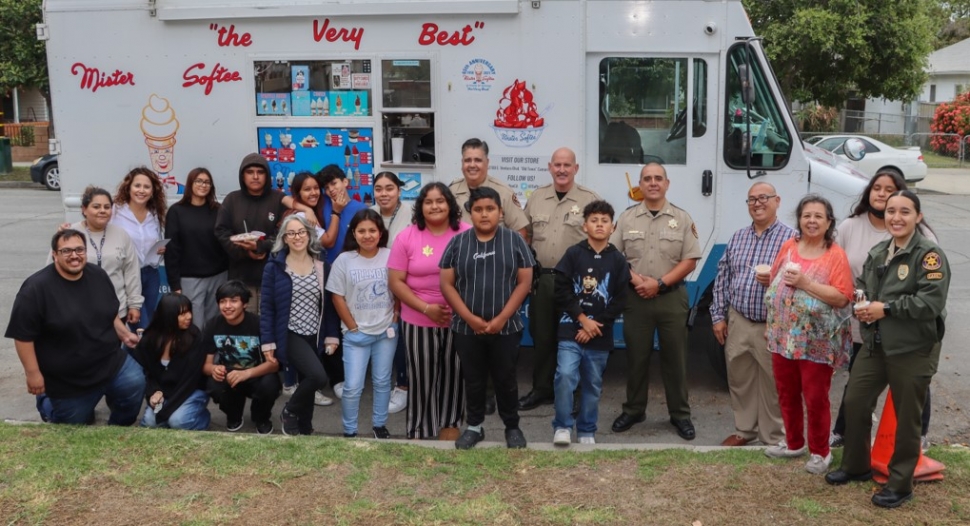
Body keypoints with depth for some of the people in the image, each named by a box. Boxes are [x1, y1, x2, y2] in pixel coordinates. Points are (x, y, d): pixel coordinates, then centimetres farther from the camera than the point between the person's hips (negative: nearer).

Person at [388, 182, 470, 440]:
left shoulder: (467, 234, -3)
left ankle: (449, 427, 26)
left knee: (454, 376, 11)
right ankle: (418, 432, 24)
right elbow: (395, 281, -4)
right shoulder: (407, 237, -3)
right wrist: (426, 308, -13)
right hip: (418, 321, 0)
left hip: (459, 320, 0)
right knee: (421, 378, 10)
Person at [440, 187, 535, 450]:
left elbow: (524, 282, -4)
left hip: (506, 328, -1)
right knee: (473, 381, 13)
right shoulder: (457, 243, 1)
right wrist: (469, 317, -11)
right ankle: (474, 426, 28)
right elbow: (446, 284, -1)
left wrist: (502, 318, -11)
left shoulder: (514, 241, -2)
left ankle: (512, 427, 26)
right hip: (467, 328, 1)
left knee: (505, 380, 9)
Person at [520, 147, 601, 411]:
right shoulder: (536, 198, 10)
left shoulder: (590, 199, -2)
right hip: (541, 278, 4)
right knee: (541, 335, 10)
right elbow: (526, 236, 16)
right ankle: (541, 389, 22)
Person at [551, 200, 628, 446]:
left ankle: (587, 431, 24)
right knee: (565, 375, -16)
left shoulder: (618, 260, 2)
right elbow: (561, 290, -5)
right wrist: (583, 319, -11)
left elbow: (620, 300, -1)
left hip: (600, 335, 2)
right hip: (571, 329, -2)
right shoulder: (573, 254, -1)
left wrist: (596, 326, -8)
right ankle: (562, 426, 0)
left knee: (593, 385, 9)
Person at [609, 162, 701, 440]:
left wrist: (659, 283, -12)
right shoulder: (626, 217, 5)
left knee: (675, 357, 5)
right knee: (636, 356, 8)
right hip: (636, 298, 1)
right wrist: (634, 279, -12)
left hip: (672, 298, -1)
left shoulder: (682, 219, 2)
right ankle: (633, 410, 21)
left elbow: (690, 261, -2)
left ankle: (680, 414, 16)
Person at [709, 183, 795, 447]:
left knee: (772, 384, 5)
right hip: (737, 322, 5)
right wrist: (718, 316, 7)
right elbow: (722, 279, 11)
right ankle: (744, 430, 31)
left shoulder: (790, 237, -6)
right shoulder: (737, 238, 10)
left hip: (772, 326, -5)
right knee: (739, 380, 15)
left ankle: (773, 438, 20)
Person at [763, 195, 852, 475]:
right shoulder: (788, 247, 6)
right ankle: (793, 443, 33)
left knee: (815, 398, 3)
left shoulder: (836, 255, -9)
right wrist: (771, 325, 9)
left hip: (817, 342, -5)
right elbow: (774, 283, 14)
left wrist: (805, 283, -22)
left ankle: (820, 451, 19)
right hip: (783, 337, 5)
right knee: (786, 393, 15)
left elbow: (842, 297, -16)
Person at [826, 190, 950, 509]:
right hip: (875, 346, 7)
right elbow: (861, 285, 22)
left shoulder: (929, 255, -14)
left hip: (913, 351, -7)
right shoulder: (877, 253, 10)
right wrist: (861, 304, -1)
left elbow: (931, 302, -22)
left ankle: (900, 485, 20)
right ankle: (856, 466, 33)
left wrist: (886, 308, -19)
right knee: (854, 403, 12)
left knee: (906, 418, 5)